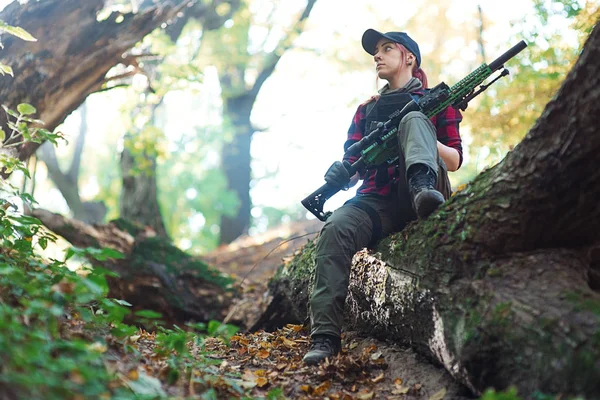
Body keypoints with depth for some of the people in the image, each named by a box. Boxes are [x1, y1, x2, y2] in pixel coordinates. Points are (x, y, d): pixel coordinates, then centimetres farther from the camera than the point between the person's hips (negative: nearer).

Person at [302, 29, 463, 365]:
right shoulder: (366, 110, 25)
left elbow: (454, 160, 7)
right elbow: (355, 166, 19)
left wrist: (422, 138, -14)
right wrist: (342, 174, -7)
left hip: (430, 195, -3)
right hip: (378, 202, 3)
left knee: (413, 118, -22)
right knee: (335, 229, -30)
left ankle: (423, 189, -53)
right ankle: (325, 336, -34)